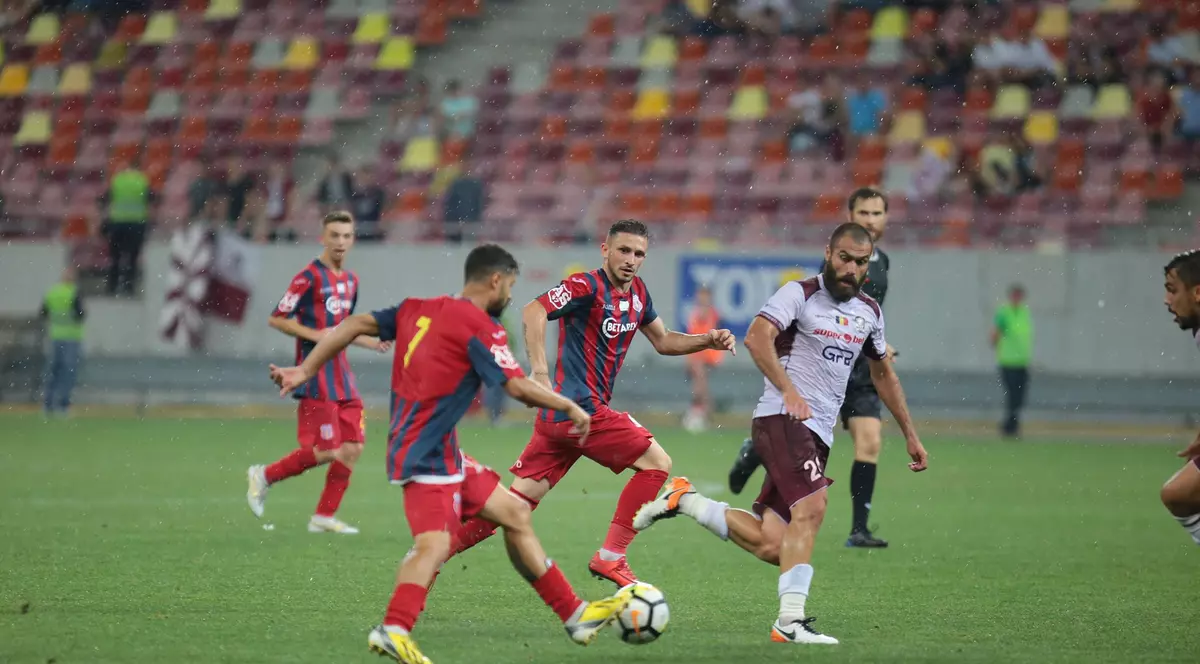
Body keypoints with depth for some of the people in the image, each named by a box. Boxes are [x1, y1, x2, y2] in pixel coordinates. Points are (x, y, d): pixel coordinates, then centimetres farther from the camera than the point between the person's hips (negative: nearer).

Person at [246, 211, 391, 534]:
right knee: (326, 451, -10)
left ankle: (325, 516, 11)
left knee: (353, 447, 2)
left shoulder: (350, 280, 14)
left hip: (342, 376, 8)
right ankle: (264, 476, 10)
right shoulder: (310, 277, -11)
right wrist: (315, 335, -19)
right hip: (316, 376, -8)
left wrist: (371, 342, 12)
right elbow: (276, 319, -11)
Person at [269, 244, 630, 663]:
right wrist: (570, 408, -2)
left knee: (515, 514, 15)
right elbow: (518, 388, -15)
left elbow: (357, 324, 11)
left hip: (443, 454, 9)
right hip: (426, 454, -9)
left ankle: (576, 616, 20)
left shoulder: (418, 310, 12)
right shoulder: (480, 327, -11)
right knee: (434, 544, -27)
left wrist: (306, 370, 13)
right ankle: (394, 630, -46)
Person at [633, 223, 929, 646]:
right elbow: (757, 337, -23)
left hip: (818, 435, 7)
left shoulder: (869, 312, 16)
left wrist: (910, 435, 29)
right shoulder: (799, 294, -7)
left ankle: (683, 501, 16)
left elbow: (883, 374, 29)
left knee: (770, 546, -2)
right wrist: (788, 390, -34)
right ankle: (790, 622, -25)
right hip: (783, 419, -7)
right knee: (812, 507, -27)